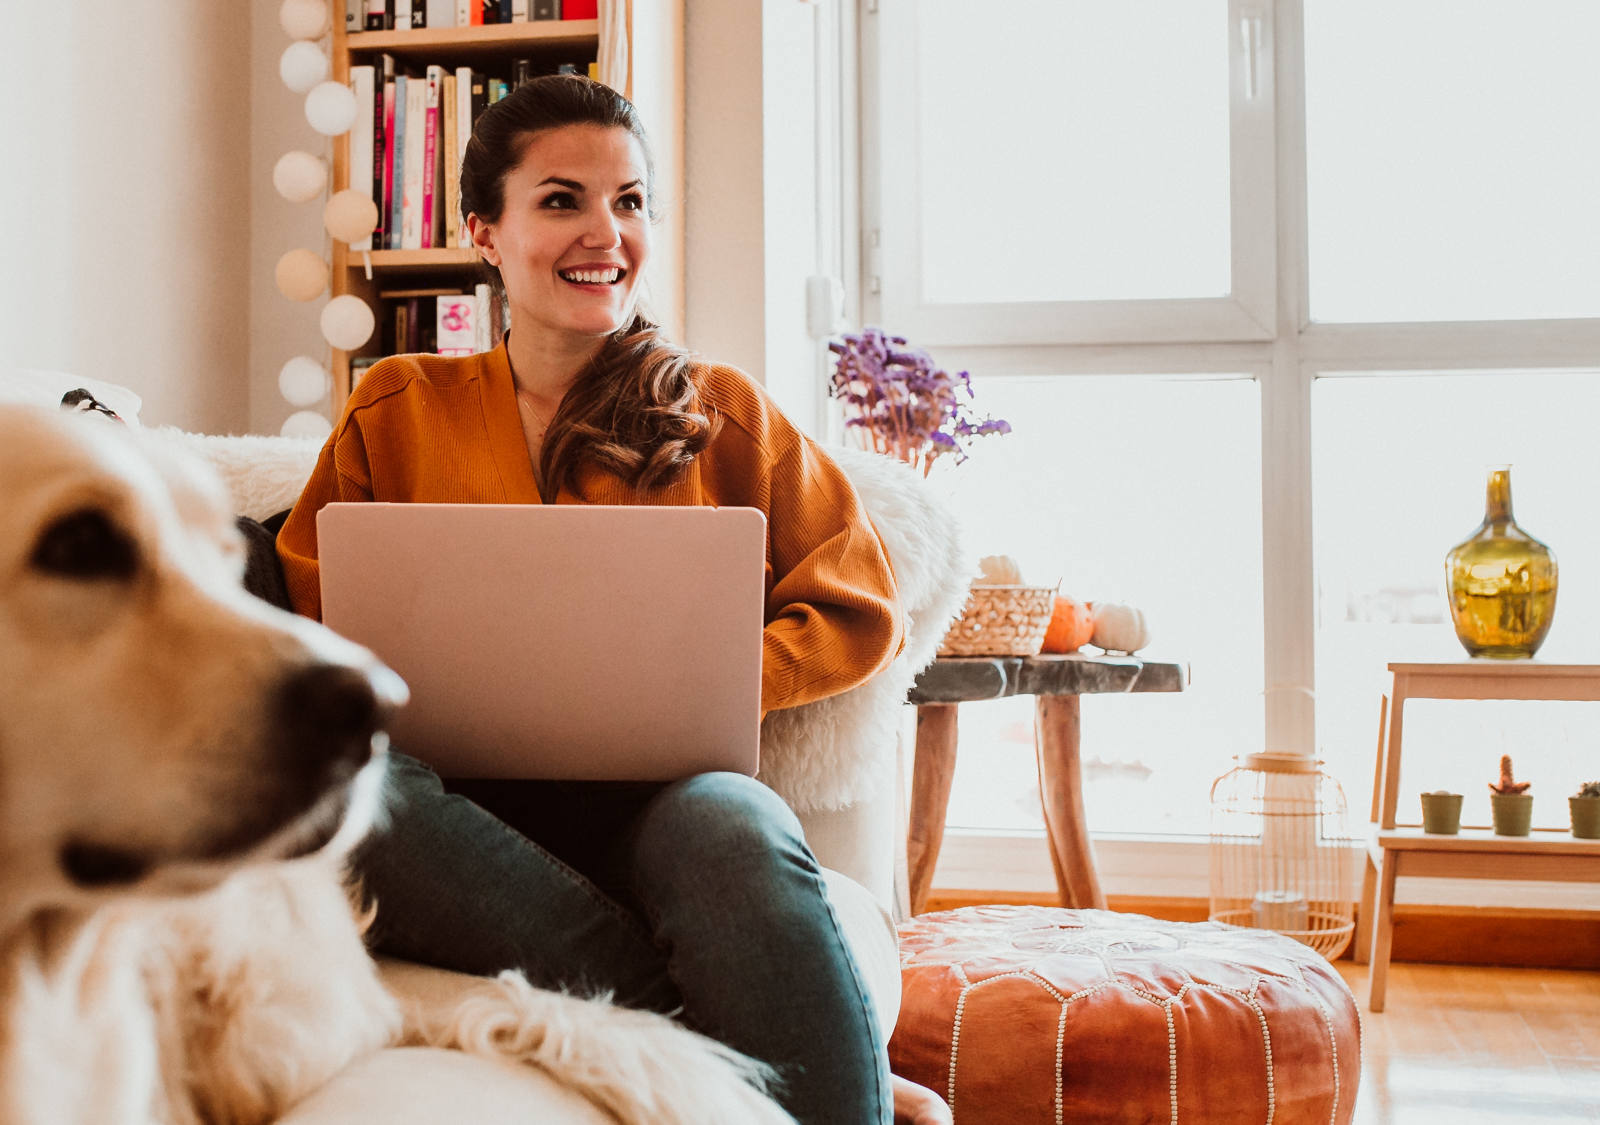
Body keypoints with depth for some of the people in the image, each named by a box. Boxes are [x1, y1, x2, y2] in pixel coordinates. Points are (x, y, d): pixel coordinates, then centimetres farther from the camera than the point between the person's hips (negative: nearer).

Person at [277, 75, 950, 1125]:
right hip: (463, 804, 2)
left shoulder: (723, 410, 15)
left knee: (737, 836, -39)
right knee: (349, 787, -36)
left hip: (654, 791, -1)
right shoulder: (396, 414, 16)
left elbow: (859, 614, 13)